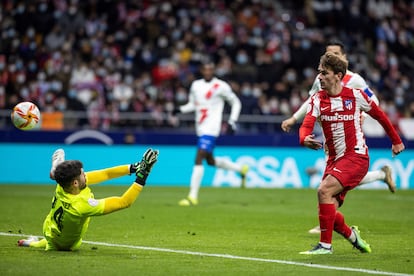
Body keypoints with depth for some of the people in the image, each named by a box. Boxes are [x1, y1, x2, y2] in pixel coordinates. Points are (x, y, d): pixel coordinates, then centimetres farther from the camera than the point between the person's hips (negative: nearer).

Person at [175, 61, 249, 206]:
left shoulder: (221, 86, -5)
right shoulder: (196, 85, 12)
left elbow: (236, 103, 4)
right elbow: (192, 104, 22)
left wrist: (232, 121, -5)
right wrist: (180, 109, 2)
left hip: (211, 129, -7)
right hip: (200, 129, 7)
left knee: (199, 159, -17)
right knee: (210, 160, 17)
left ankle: (193, 196, -15)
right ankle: (241, 169, 39)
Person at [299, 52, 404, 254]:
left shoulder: (356, 95, -4)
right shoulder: (317, 100, 3)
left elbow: (379, 115, 11)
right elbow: (306, 126, -11)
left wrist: (396, 140, 19)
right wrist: (305, 139, -35)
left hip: (356, 156, -5)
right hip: (334, 160, 5)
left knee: (324, 190, -25)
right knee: (328, 209, -4)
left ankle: (325, 245, -17)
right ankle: (352, 235, 27)